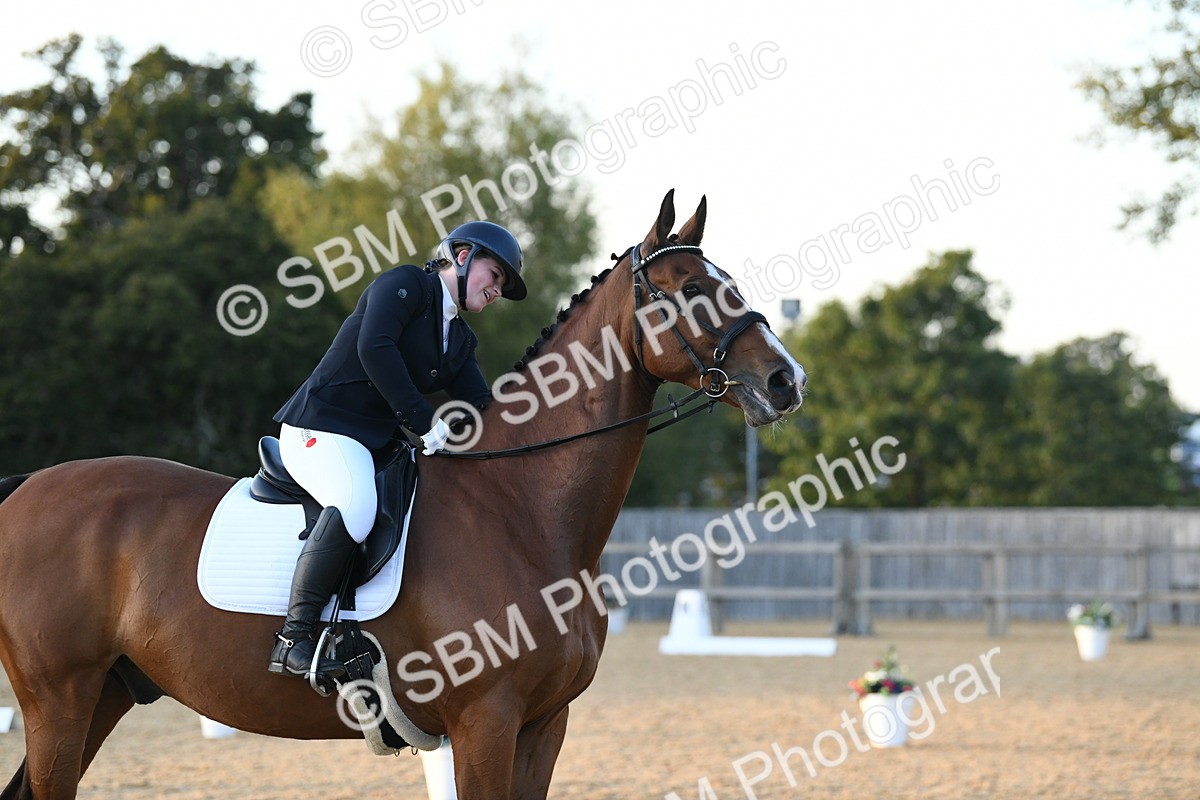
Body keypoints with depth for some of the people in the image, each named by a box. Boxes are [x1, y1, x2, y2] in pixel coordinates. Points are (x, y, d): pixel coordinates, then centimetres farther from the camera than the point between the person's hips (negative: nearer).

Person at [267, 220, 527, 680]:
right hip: (320, 429, -10)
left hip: (377, 444, 10)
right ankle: (293, 639, -37)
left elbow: (482, 408, 14)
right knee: (356, 503, -37)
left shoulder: (460, 340, 22)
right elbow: (374, 348, -19)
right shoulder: (407, 285, -3)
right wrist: (424, 422, -22)